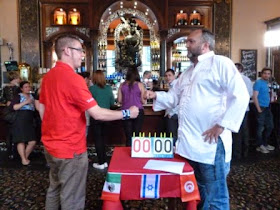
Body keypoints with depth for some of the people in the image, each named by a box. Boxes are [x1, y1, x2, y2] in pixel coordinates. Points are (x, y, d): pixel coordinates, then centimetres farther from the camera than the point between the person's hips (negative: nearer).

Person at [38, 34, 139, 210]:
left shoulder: (48, 76, 5)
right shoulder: (73, 78, -21)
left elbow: (42, 109, 12)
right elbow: (97, 114, -23)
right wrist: (127, 113, -11)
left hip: (51, 145, 9)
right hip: (71, 149, -9)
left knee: (55, 190, 25)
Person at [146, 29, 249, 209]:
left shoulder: (221, 63, -7)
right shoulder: (188, 72, 19)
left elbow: (241, 96, -16)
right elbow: (174, 98, 25)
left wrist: (222, 125, -18)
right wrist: (156, 96, 7)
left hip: (210, 143, -8)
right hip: (189, 143, 8)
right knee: (197, 192, 22)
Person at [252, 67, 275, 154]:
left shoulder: (266, 83, 14)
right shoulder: (258, 83, -12)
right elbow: (255, 97, -17)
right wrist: (259, 109, -19)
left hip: (267, 108, 9)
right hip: (261, 108, -9)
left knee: (270, 126, 14)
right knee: (260, 128, -1)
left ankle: (265, 144, 28)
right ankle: (259, 146, 11)